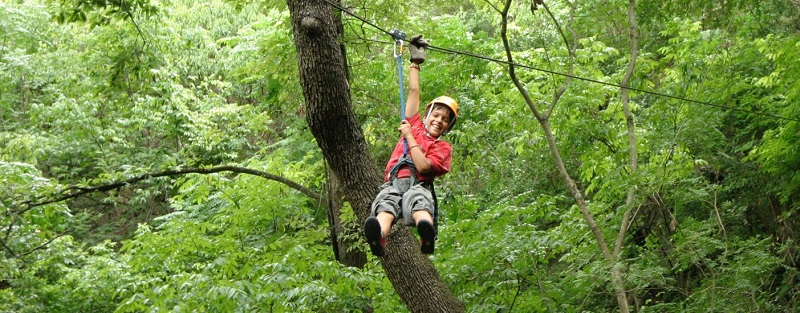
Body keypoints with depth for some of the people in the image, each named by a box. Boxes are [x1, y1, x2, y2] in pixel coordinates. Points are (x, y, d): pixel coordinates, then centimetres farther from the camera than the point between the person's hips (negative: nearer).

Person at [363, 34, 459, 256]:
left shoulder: (443, 147, 19)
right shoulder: (415, 125, 31)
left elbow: (423, 166, -2)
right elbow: (413, 91, 32)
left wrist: (409, 137, 6)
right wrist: (416, 60, 37)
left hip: (418, 185, -2)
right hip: (392, 183, 2)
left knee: (419, 203, -41)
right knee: (386, 204, -37)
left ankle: (427, 237, -75)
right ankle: (378, 240, -71)